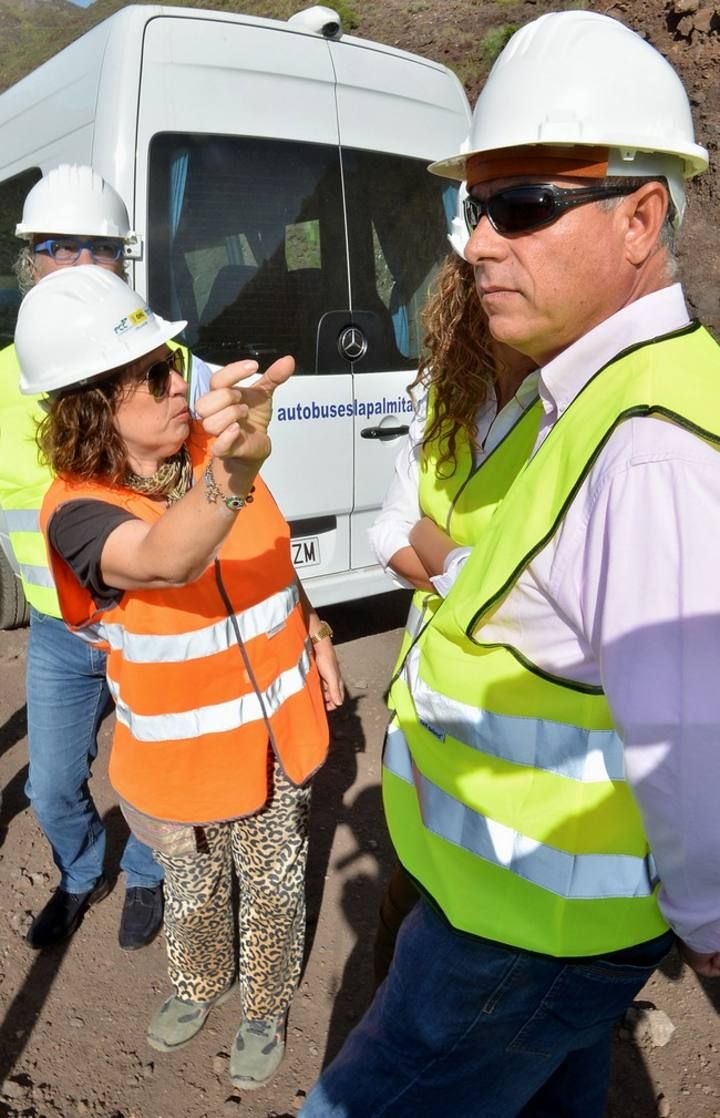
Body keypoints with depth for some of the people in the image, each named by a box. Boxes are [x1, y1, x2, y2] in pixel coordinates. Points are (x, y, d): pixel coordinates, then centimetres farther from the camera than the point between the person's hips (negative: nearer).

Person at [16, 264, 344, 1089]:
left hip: (276, 731, 3)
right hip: (182, 759, -3)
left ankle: (265, 1009, 50)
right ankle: (200, 984, 58)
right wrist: (231, 472, -68)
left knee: (274, 888, 21)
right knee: (194, 893, 24)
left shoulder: (214, 450, -11)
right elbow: (168, 562, -49)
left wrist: (314, 634, 8)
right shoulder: (78, 511, -26)